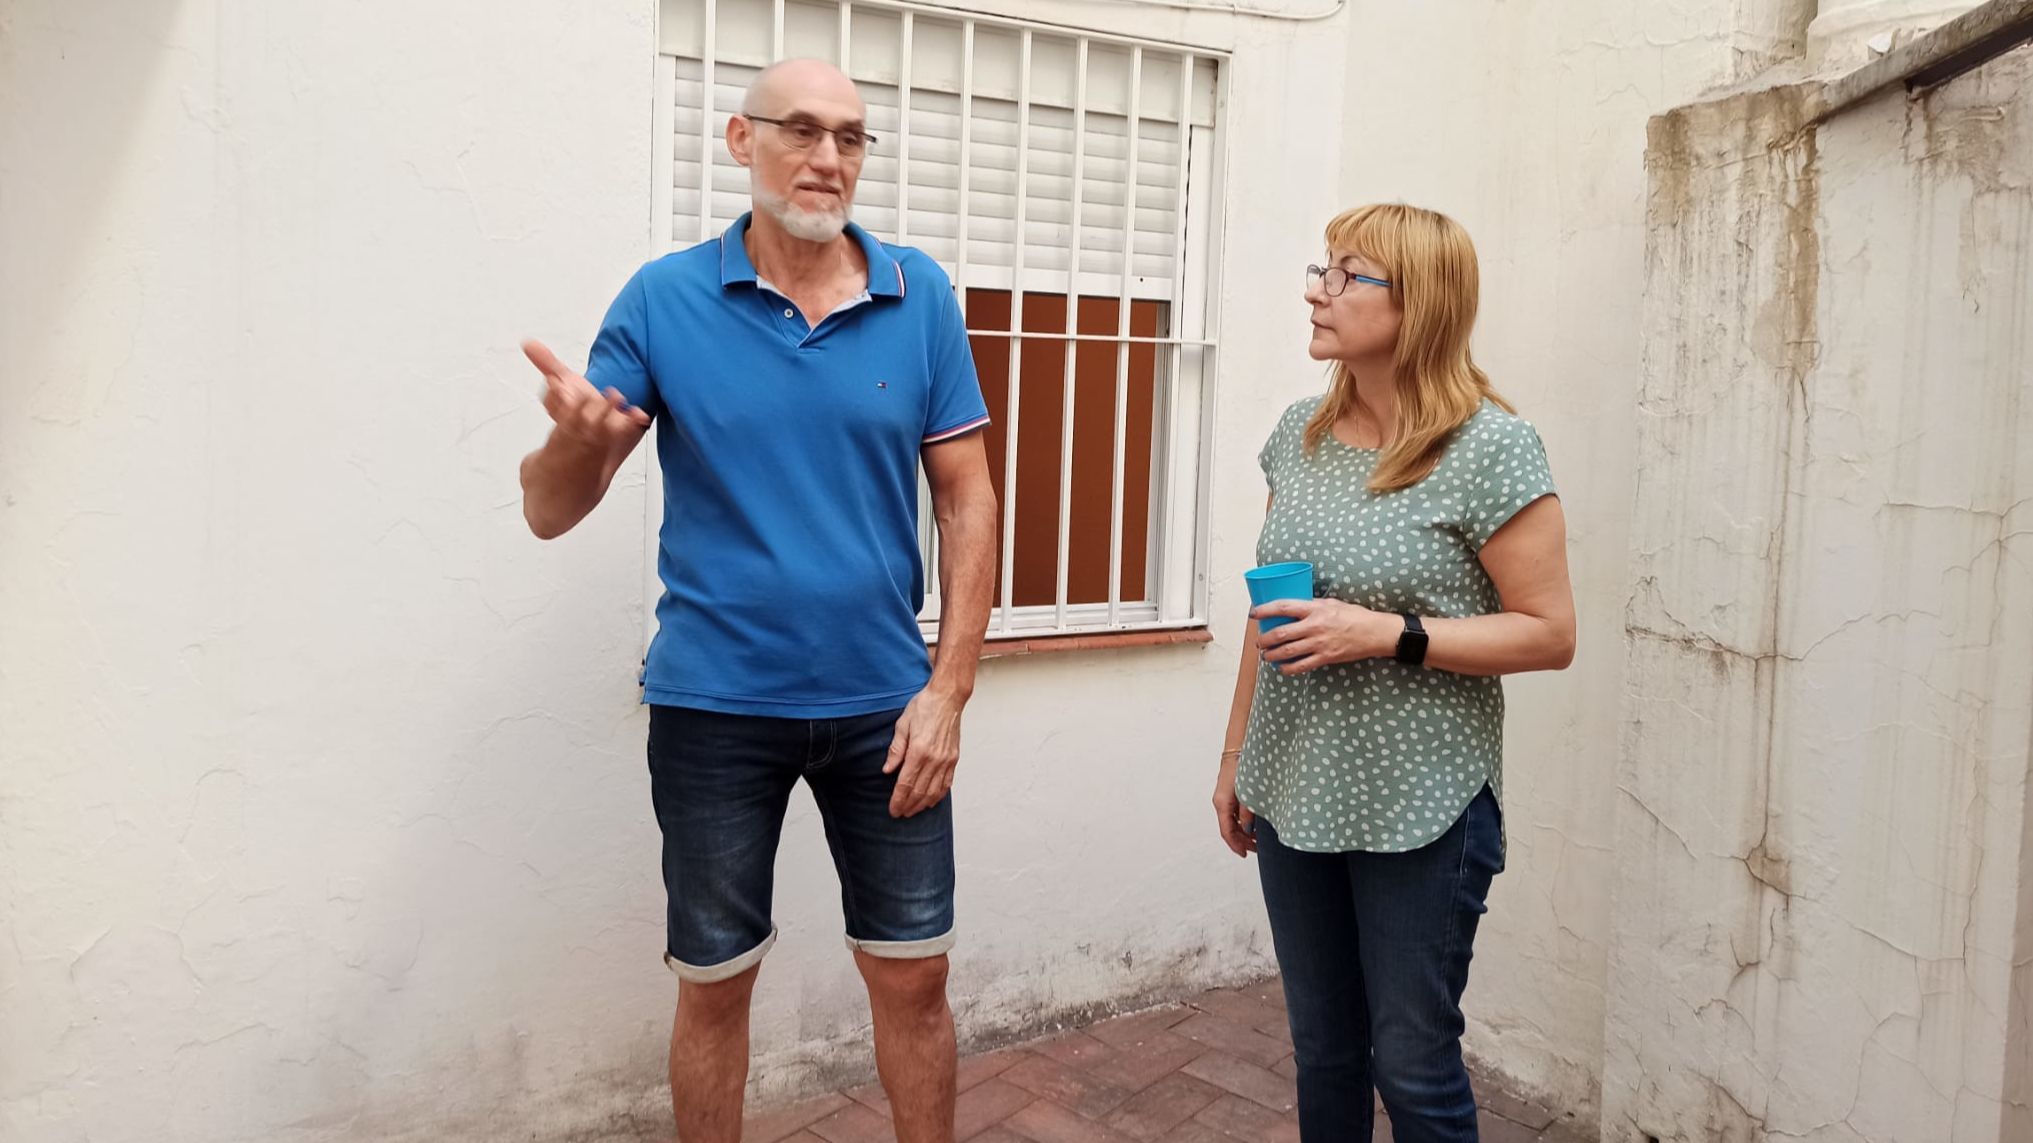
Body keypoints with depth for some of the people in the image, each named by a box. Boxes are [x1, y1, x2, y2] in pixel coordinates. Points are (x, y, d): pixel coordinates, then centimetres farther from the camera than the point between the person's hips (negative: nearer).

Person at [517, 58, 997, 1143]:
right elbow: (549, 512, -5)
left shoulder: (919, 297, -2)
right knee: (713, 986, 13)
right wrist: (577, 439, -28)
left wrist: (948, 691, -6)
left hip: (884, 706, 1)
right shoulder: (663, 300, -5)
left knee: (912, 978, 11)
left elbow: (967, 500, 1)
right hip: (714, 707, -1)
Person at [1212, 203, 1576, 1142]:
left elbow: (1548, 634, -12)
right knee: (1322, 1055, 18)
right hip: (1294, 799, 6)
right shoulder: (1302, 433, 5)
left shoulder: (1489, 449, -13)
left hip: (1420, 813, -5)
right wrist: (1235, 756, 15)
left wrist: (1385, 634, -22)